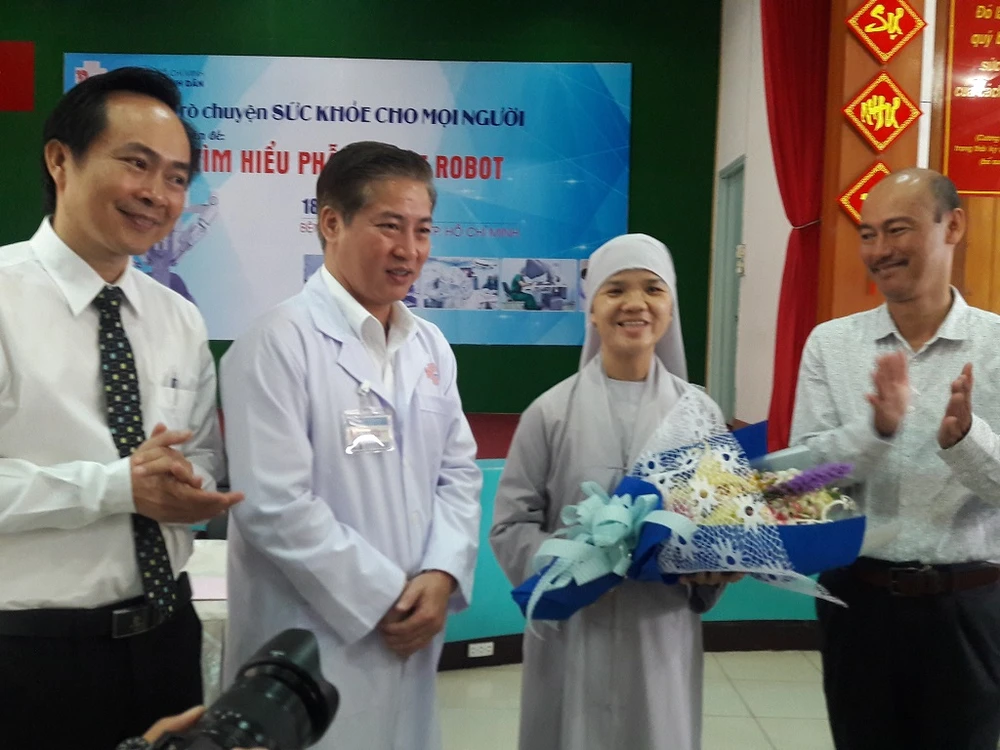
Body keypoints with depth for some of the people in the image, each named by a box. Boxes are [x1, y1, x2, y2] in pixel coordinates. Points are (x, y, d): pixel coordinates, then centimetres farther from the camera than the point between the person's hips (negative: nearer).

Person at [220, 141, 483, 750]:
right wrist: (382, 599, -13)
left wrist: (441, 576, -7)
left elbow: (459, 474, 8)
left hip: (412, 636, 7)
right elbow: (274, 506, -20)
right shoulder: (281, 341, -15)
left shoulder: (430, 345, 8)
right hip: (314, 648, -6)